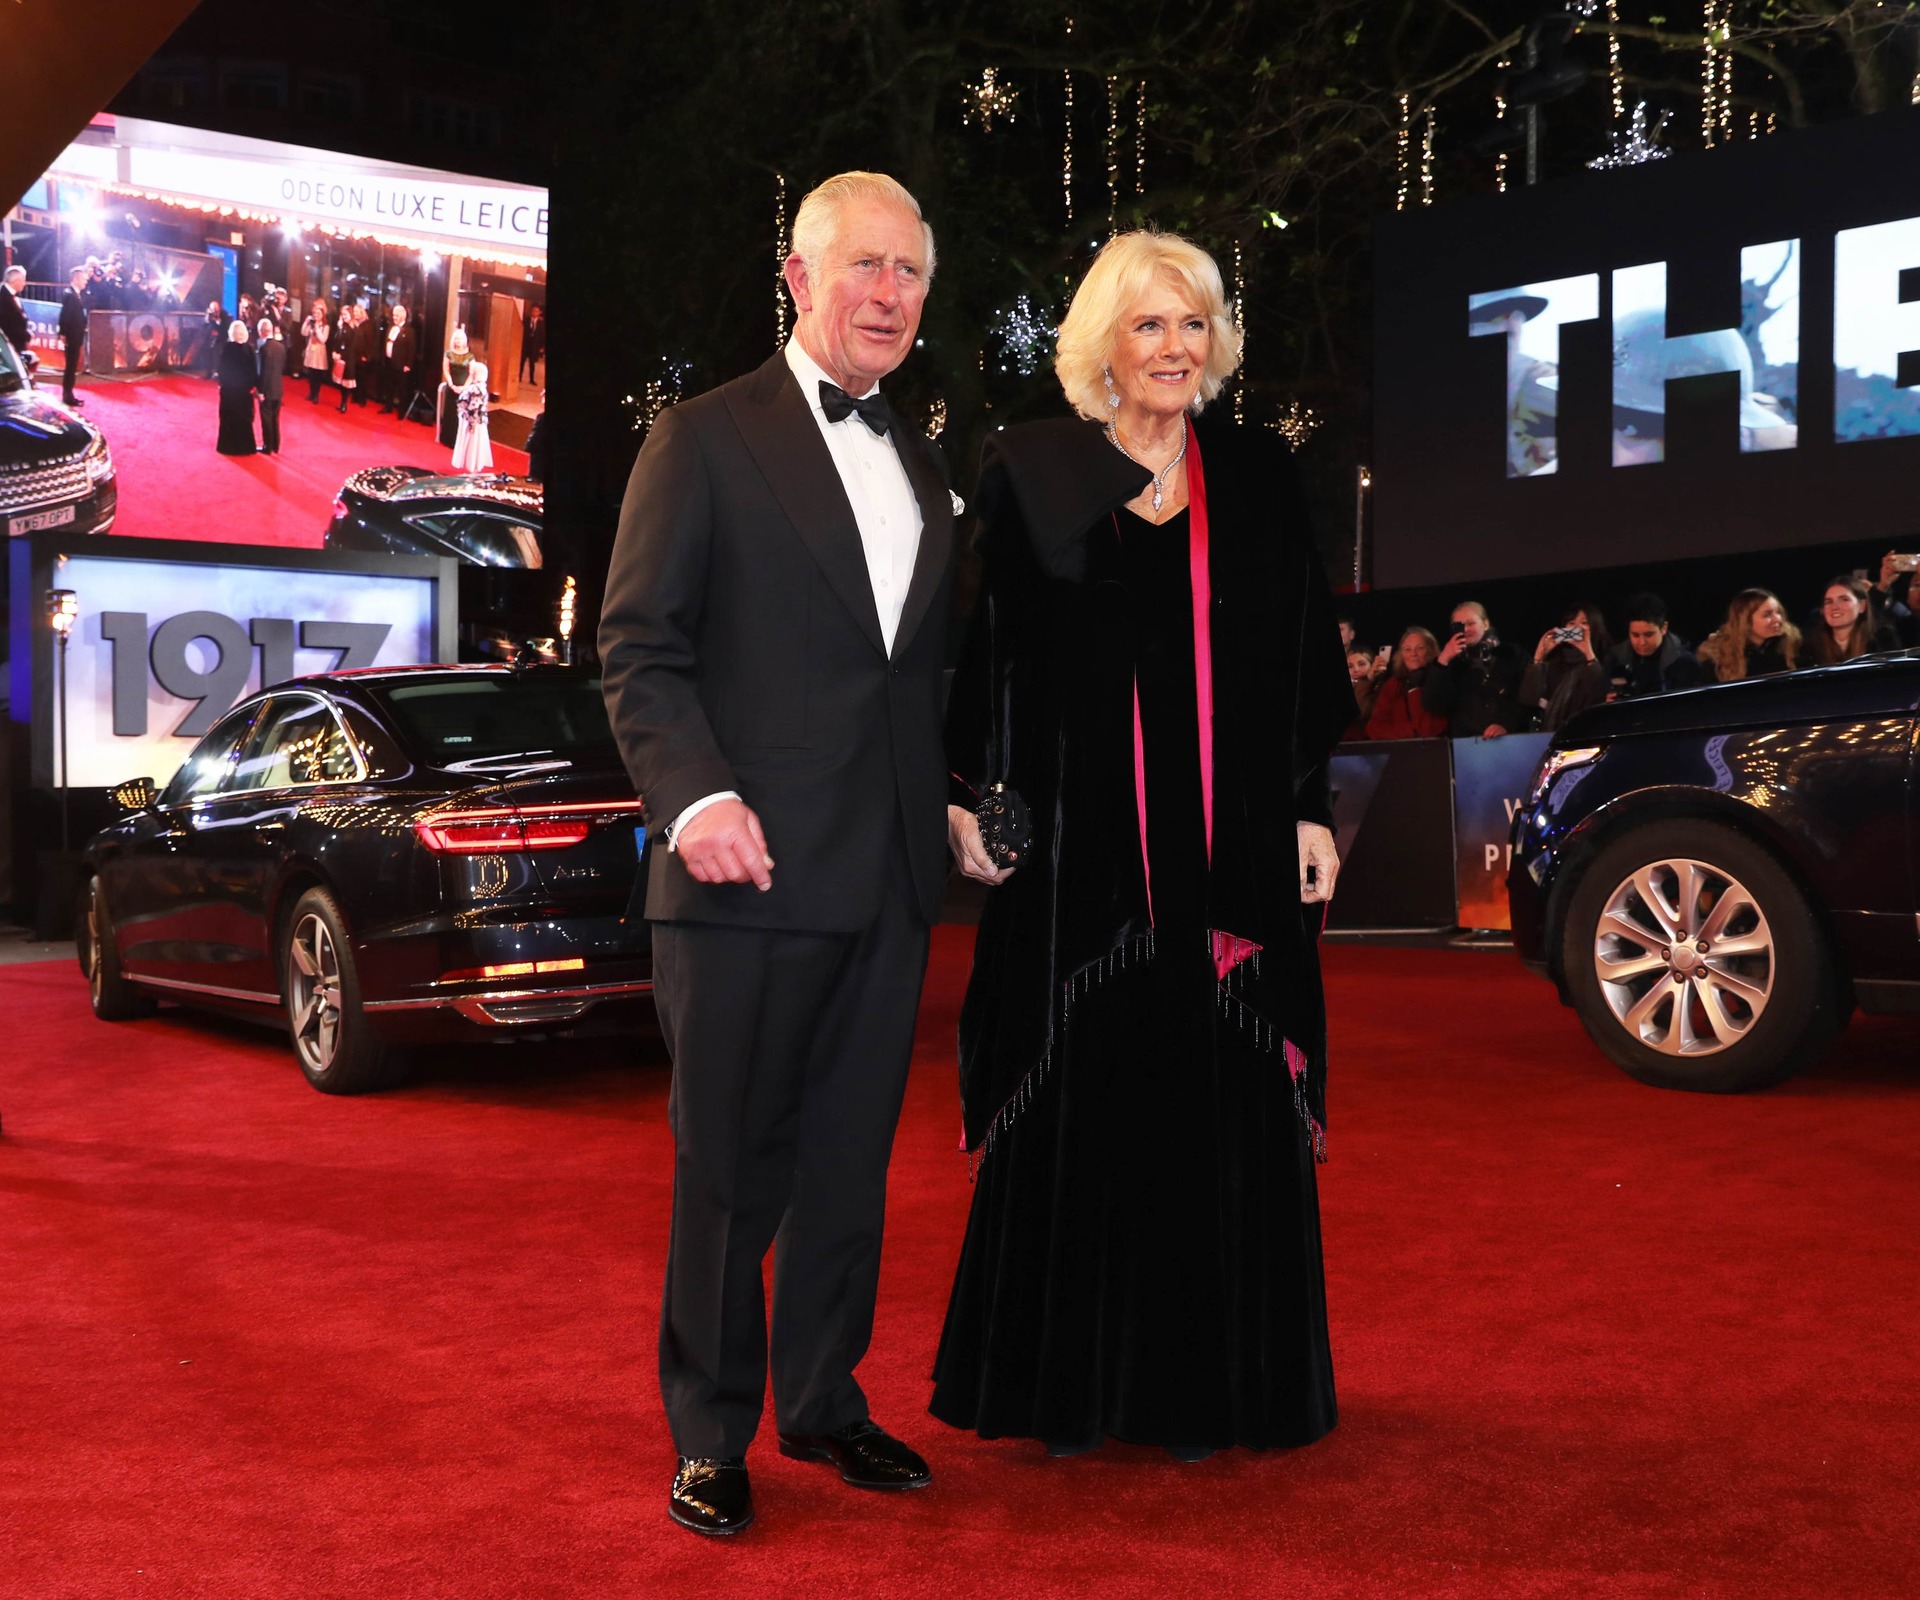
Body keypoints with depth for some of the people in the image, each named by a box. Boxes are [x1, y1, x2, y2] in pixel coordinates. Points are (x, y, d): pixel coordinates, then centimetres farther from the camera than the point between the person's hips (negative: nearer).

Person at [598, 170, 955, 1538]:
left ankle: (824, 1401, 29)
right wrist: (695, 794, -20)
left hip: (891, 879, 6)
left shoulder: (923, 467, 18)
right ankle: (712, 1436, 18)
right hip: (753, 865, -6)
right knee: (730, 1168, 4)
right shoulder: (707, 439, -1)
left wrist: (950, 808, 13)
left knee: (851, 1162, 14)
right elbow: (639, 646, -7)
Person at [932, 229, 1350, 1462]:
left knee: (1221, 1110, 4)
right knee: (1077, 1104, 3)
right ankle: (1065, 1380, 16)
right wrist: (972, 794, -5)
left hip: (1230, 847, 2)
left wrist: (1311, 810, 3)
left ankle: (1208, 1381, 17)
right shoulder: (1029, 471, 4)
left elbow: (1301, 662, 8)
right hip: (1079, 840, -1)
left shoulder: (1258, 475, 9)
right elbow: (986, 649, 3)